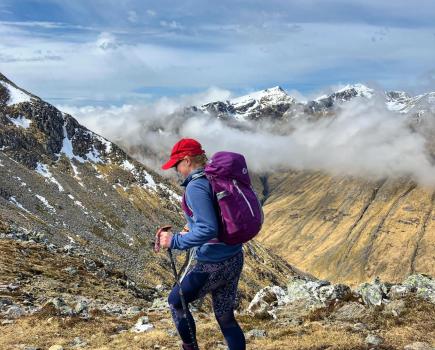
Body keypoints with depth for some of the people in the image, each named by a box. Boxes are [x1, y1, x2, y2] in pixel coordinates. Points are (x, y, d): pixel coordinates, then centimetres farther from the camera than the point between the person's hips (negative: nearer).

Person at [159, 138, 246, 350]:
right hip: (235, 259, 8)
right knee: (226, 318, 18)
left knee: (175, 301, 18)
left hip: (213, 266, -8)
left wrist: (175, 241, -19)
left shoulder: (195, 187, -18)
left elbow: (208, 229, -26)